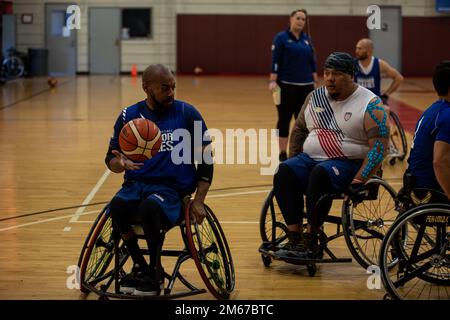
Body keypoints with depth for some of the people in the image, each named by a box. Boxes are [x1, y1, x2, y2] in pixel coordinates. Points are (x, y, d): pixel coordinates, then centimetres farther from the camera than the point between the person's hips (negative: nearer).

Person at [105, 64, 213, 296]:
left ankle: (156, 272, -12)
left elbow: (206, 157, 4)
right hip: (136, 183, 3)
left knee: (149, 207, -36)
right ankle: (140, 266, -8)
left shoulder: (187, 113, 0)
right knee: (117, 206, -32)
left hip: (172, 187, -2)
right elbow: (110, 158, 10)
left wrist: (199, 200, -4)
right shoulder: (129, 115, 6)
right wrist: (120, 164, -16)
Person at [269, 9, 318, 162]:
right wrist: (273, 81, -18)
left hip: (305, 86, 5)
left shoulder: (306, 39, 10)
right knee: (284, 119, 1)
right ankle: (283, 153, 7)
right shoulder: (281, 37, -5)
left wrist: (316, 82, 11)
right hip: (287, 86, -5)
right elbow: (275, 62, -9)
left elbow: (312, 62, 14)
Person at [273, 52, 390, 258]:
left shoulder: (370, 105, -7)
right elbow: (299, 129, 22)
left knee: (320, 174, -36)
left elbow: (379, 148, -14)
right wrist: (294, 162, 11)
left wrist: (358, 182, -23)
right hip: (311, 158, 6)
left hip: (348, 164, -5)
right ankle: (294, 238, -24)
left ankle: (310, 240, -28)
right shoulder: (315, 97, 10)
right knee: (284, 172, -24)